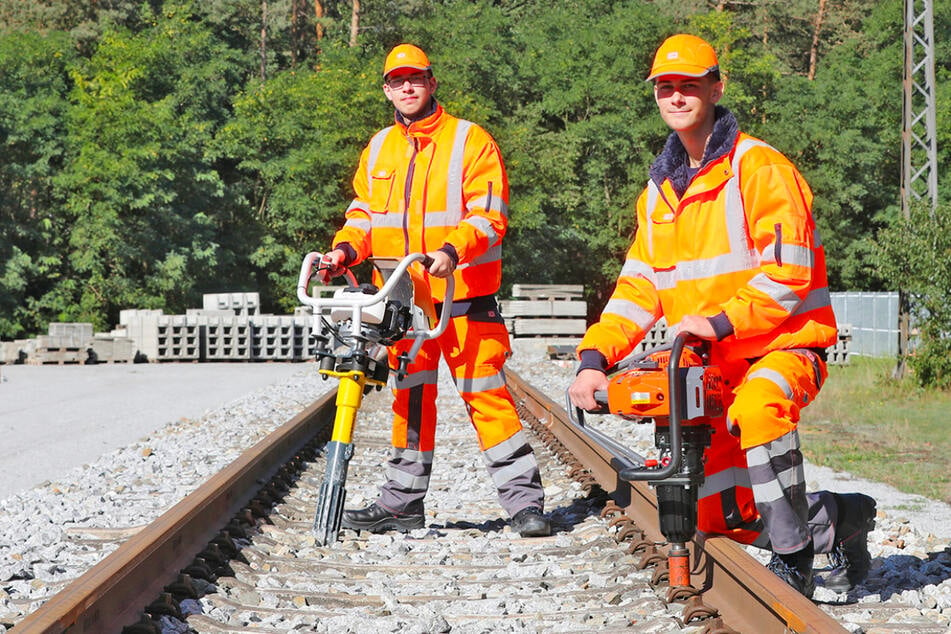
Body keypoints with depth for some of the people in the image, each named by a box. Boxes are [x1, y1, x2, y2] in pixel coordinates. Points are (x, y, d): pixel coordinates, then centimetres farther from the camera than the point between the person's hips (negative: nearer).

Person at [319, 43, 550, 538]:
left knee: (485, 394, -9)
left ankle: (524, 501, -5)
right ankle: (402, 502, 19)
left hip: (464, 296, -5)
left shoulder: (470, 140, -2)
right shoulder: (378, 150, 15)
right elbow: (365, 213, 18)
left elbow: (489, 214, -9)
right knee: (410, 398, 11)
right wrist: (346, 248, -3)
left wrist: (453, 250, -26)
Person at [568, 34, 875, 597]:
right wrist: (594, 358, -5)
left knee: (756, 409, -41)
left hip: (783, 346, -7)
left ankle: (794, 564, -28)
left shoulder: (760, 169, -11)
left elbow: (788, 275, -19)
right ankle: (834, 518, 21)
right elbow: (638, 287, 8)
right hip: (714, 367, 7)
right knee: (711, 516, 2)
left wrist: (720, 322, -29)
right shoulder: (659, 189, 11)